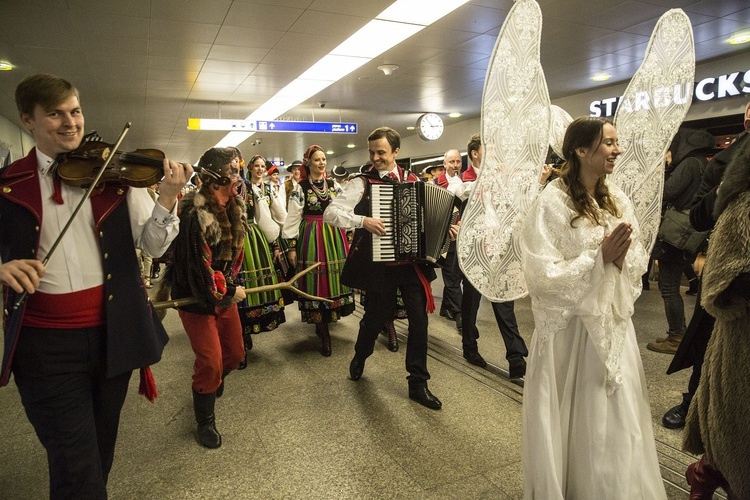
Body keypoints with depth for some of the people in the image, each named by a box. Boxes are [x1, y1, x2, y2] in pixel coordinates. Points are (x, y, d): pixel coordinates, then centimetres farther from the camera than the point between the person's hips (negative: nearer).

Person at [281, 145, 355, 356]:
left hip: (335, 238, 4)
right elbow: (293, 218, -3)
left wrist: (348, 239, 8)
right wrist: (291, 246, -7)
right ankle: (324, 333, 6)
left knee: (335, 278, 5)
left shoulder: (334, 186, 10)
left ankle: (326, 319, 24)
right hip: (311, 238, -4)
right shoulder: (300, 188, -1)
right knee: (317, 282, -2)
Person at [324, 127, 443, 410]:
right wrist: (363, 221, -24)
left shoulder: (412, 181, 8)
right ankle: (360, 357, 44)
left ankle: (418, 383, 16)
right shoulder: (363, 182, -4)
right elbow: (330, 213, -12)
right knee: (375, 318, 11)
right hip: (381, 266, -3)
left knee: (419, 318, 1)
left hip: (412, 262, 3)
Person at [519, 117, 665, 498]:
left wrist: (622, 258, -14)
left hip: (612, 321, 6)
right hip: (570, 326, -5)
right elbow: (544, 275, -18)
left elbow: (638, 261, 8)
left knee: (615, 416, 16)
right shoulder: (551, 203, -14)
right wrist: (599, 256, -20)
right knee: (576, 417, 9)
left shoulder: (617, 200, 4)